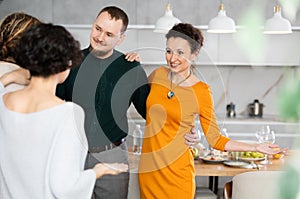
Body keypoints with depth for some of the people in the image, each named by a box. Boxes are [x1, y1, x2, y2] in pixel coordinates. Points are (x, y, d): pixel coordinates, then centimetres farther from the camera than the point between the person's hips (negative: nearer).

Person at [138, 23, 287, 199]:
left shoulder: (201, 91, -10)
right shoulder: (158, 74, 0)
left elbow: (215, 139, -5)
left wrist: (256, 148, -13)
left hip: (176, 170, -4)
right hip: (148, 167, 4)